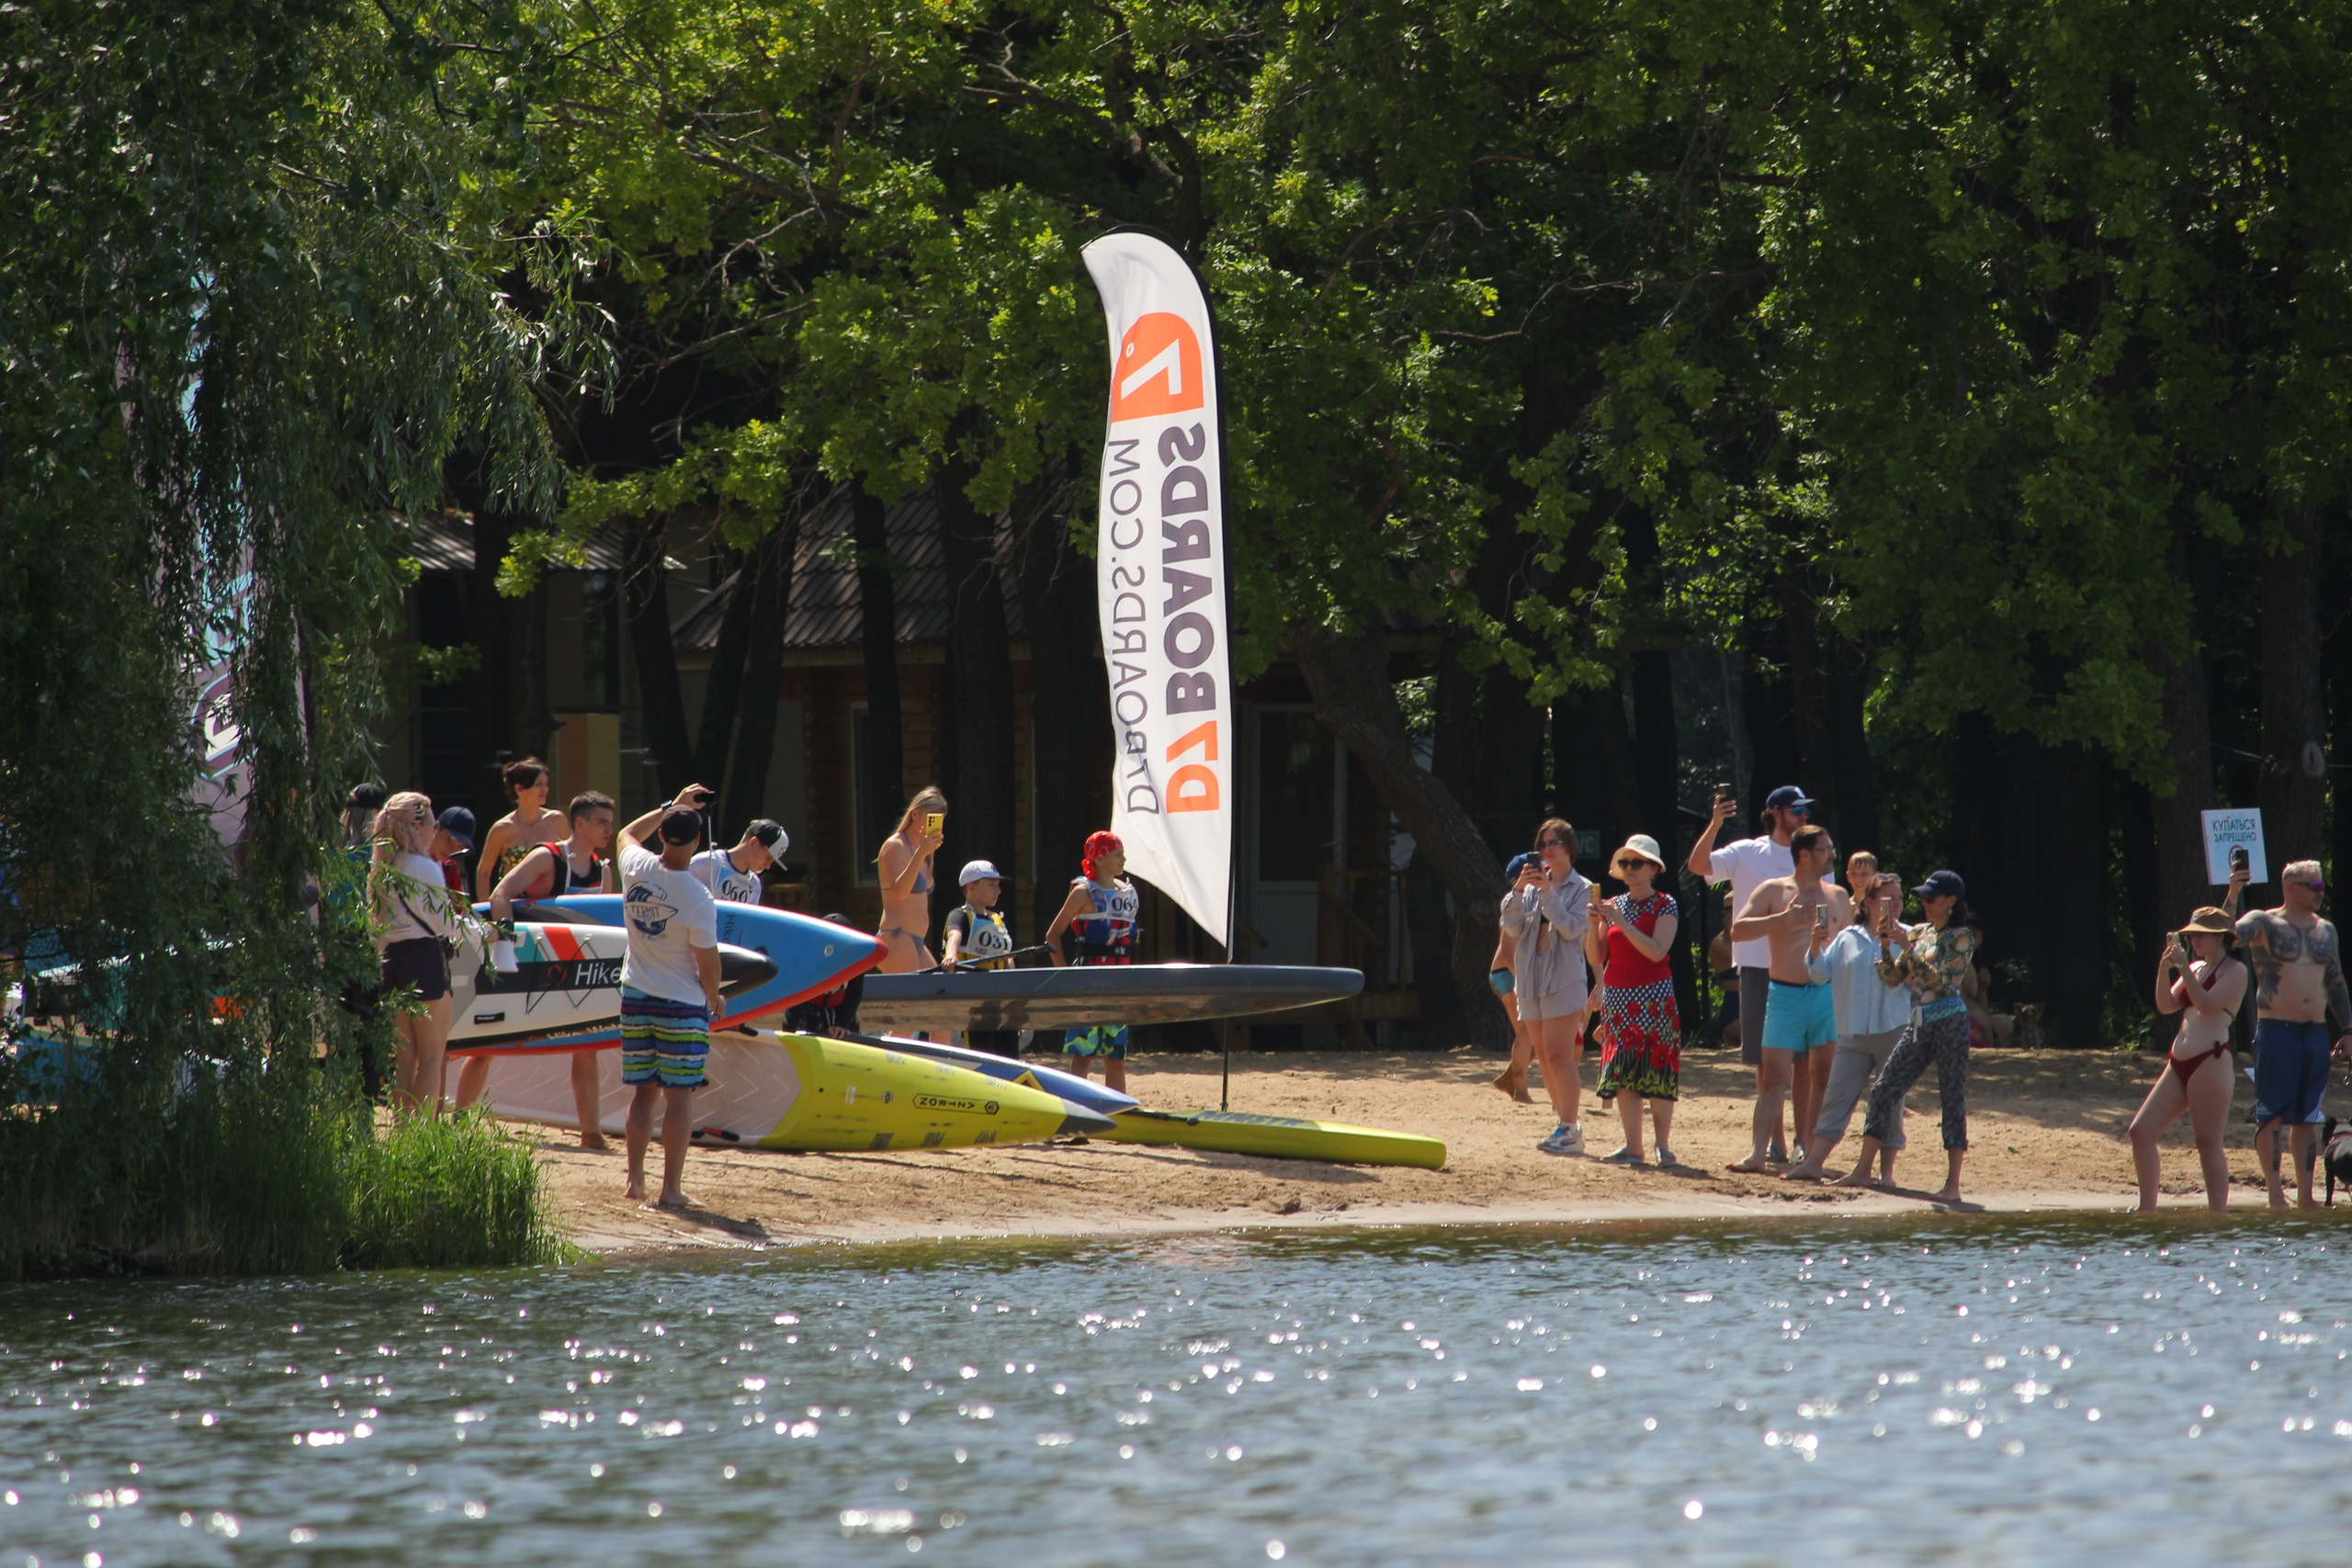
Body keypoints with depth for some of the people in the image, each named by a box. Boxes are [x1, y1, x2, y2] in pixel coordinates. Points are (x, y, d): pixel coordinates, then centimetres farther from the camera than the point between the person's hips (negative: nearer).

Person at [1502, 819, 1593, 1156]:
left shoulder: (1580, 888, -1)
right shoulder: (1533, 883, 13)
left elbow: (1572, 928, -14)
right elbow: (1512, 926, 3)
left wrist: (1548, 892, -18)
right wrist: (1519, 889, -10)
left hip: (1563, 976, -6)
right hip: (1531, 977, 6)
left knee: (1558, 1054, -14)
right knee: (1544, 1057, 9)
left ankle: (1569, 1130, -15)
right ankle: (1566, 1122, 19)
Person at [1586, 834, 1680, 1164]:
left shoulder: (1665, 906, -2)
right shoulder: (1613, 905, 12)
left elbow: (1657, 950, -16)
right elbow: (1596, 957, 9)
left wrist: (1621, 922, -19)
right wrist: (1595, 923, -7)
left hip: (1653, 997, -5)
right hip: (1617, 997, 5)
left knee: (1657, 1068, -7)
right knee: (1621, 1069, -1)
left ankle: (1662, 1144, -2)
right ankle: (1632, 1146, -1)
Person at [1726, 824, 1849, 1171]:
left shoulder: (1838, 896, 13)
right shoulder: (1773, 891, 2)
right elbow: (1738, 930, -6)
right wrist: (1784, 920, -15)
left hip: (1828, 994, 3)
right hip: (1786, 995, -3)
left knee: (1822, 1075, 3)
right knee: (1774, 1076, -8)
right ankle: (1758, 1152, -10)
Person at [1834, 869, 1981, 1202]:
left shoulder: (1961, 937, -6)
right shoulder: (1918, 933, 13)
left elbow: (1938, 980, -17)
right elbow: (1893, 977, 11)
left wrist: (1907, 948, -20)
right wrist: (1886, 944, -4)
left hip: (1949, 1022, -7)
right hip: (1918, 1022, 7)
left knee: (1952, 1099, -5)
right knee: (1883, 1091, 4)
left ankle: (1952, 1185, -4)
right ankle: (1862, 1171, 9)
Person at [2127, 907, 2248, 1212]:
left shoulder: (2234, 971, -3)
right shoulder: (2196, 968, 19)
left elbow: (2209, 1004, -18)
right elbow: (2166, 1005, 12)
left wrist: (2184, 968, -19)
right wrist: (2165, 968, -2)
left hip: (2210, 1060, -8)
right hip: (2180, 1062, 8)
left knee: (2208, 1142, -9)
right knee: (2141, 1131, 2)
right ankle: (2147, 1208, 7)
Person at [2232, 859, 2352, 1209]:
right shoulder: (2265, 924, -2)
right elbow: (2231, 936, -22)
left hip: (2316, 1032, 6)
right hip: (2275, 1031, -6)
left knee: (2306, 1117, 8)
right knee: (2272, 1114, -6)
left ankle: (2305, 1194, 11)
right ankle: (2275, 1192, -5)